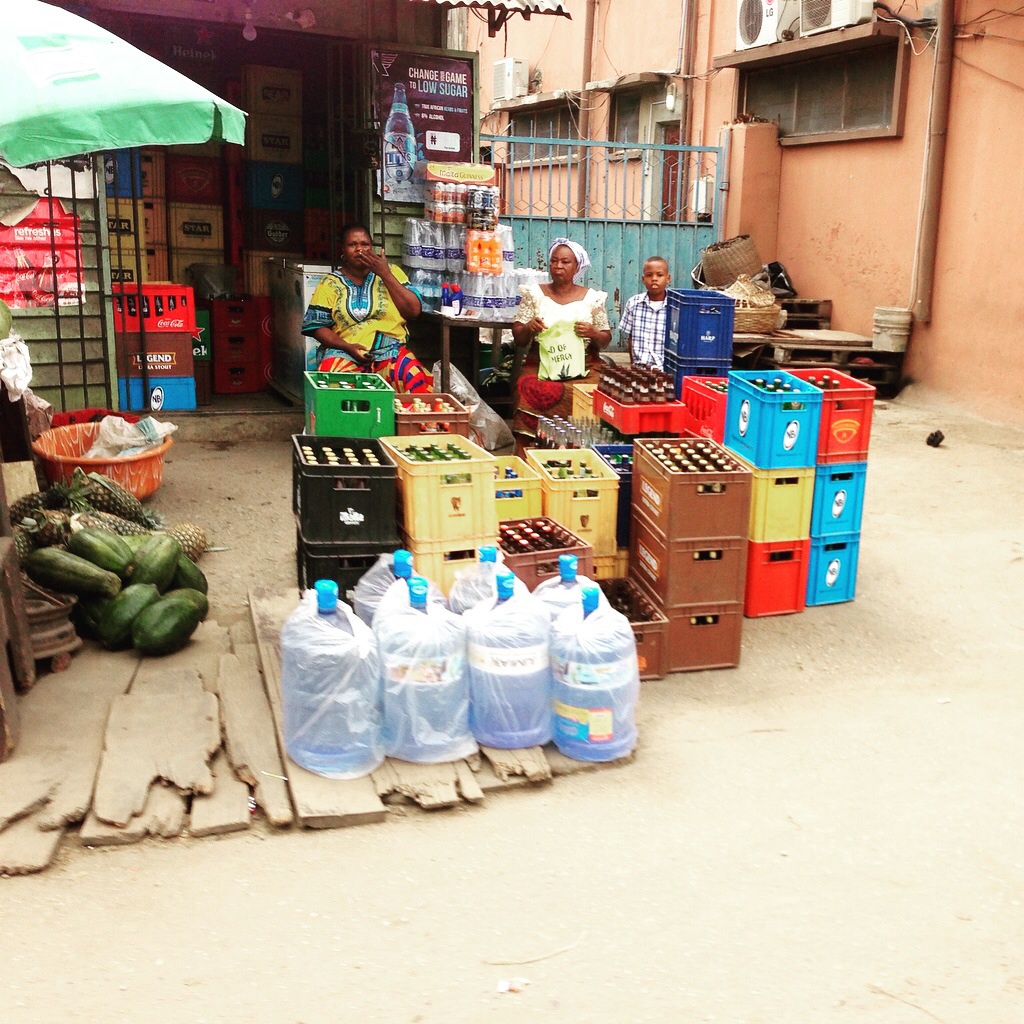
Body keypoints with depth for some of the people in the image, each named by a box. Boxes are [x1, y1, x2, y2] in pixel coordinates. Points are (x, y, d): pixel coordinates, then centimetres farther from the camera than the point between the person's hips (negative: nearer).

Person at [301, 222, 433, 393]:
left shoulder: (390, 271, 12)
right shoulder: (330, 282, 9)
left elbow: (413, 310, 1)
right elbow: (317, 326, 4)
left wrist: (385, 274, -4)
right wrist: (347, 347, -13)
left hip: (390, 351, 1)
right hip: (344, 352, 0)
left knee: (416, 382, -31)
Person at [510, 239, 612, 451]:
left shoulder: (592, 297, 10)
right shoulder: (535, 294, 11)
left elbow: (606, 339, 12)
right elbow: (518, 338, 10)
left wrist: (593, 334, -10)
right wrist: (528, 329, -12)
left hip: (583, 368, 0)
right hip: (540, 366, 0)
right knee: (530, 391, -31)